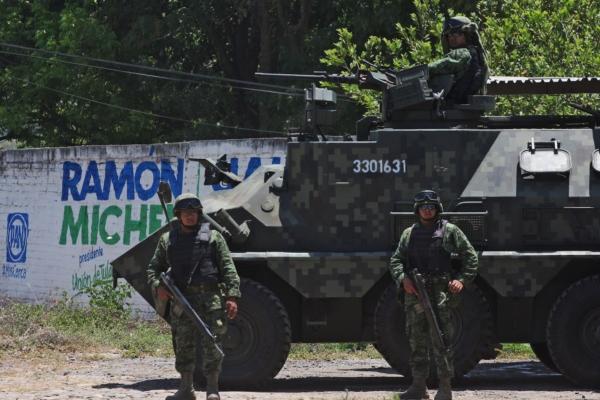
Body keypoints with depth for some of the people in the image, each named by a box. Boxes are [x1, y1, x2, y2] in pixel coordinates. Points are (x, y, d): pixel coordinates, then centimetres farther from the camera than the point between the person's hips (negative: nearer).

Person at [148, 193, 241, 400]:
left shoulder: (212, 237, 8)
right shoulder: (168, 239, 15)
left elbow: (228, 268, 3)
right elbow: (154, 267, 17)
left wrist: (232, 296, -8)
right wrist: (157, 286, -5)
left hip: (210, 297, -2)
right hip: (182, 298, 2)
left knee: (212, 343, -7)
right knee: (183, 345, 4)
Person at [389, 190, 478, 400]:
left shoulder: (450, 231, 7)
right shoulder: (409, 234, 18)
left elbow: (470, 257, 6)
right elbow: (395, 261, 13)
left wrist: (462, 280, -8)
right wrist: (403, 278, -7)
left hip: (440, 290, -4)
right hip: (414, 292, 4)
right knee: (416, 341, 5)